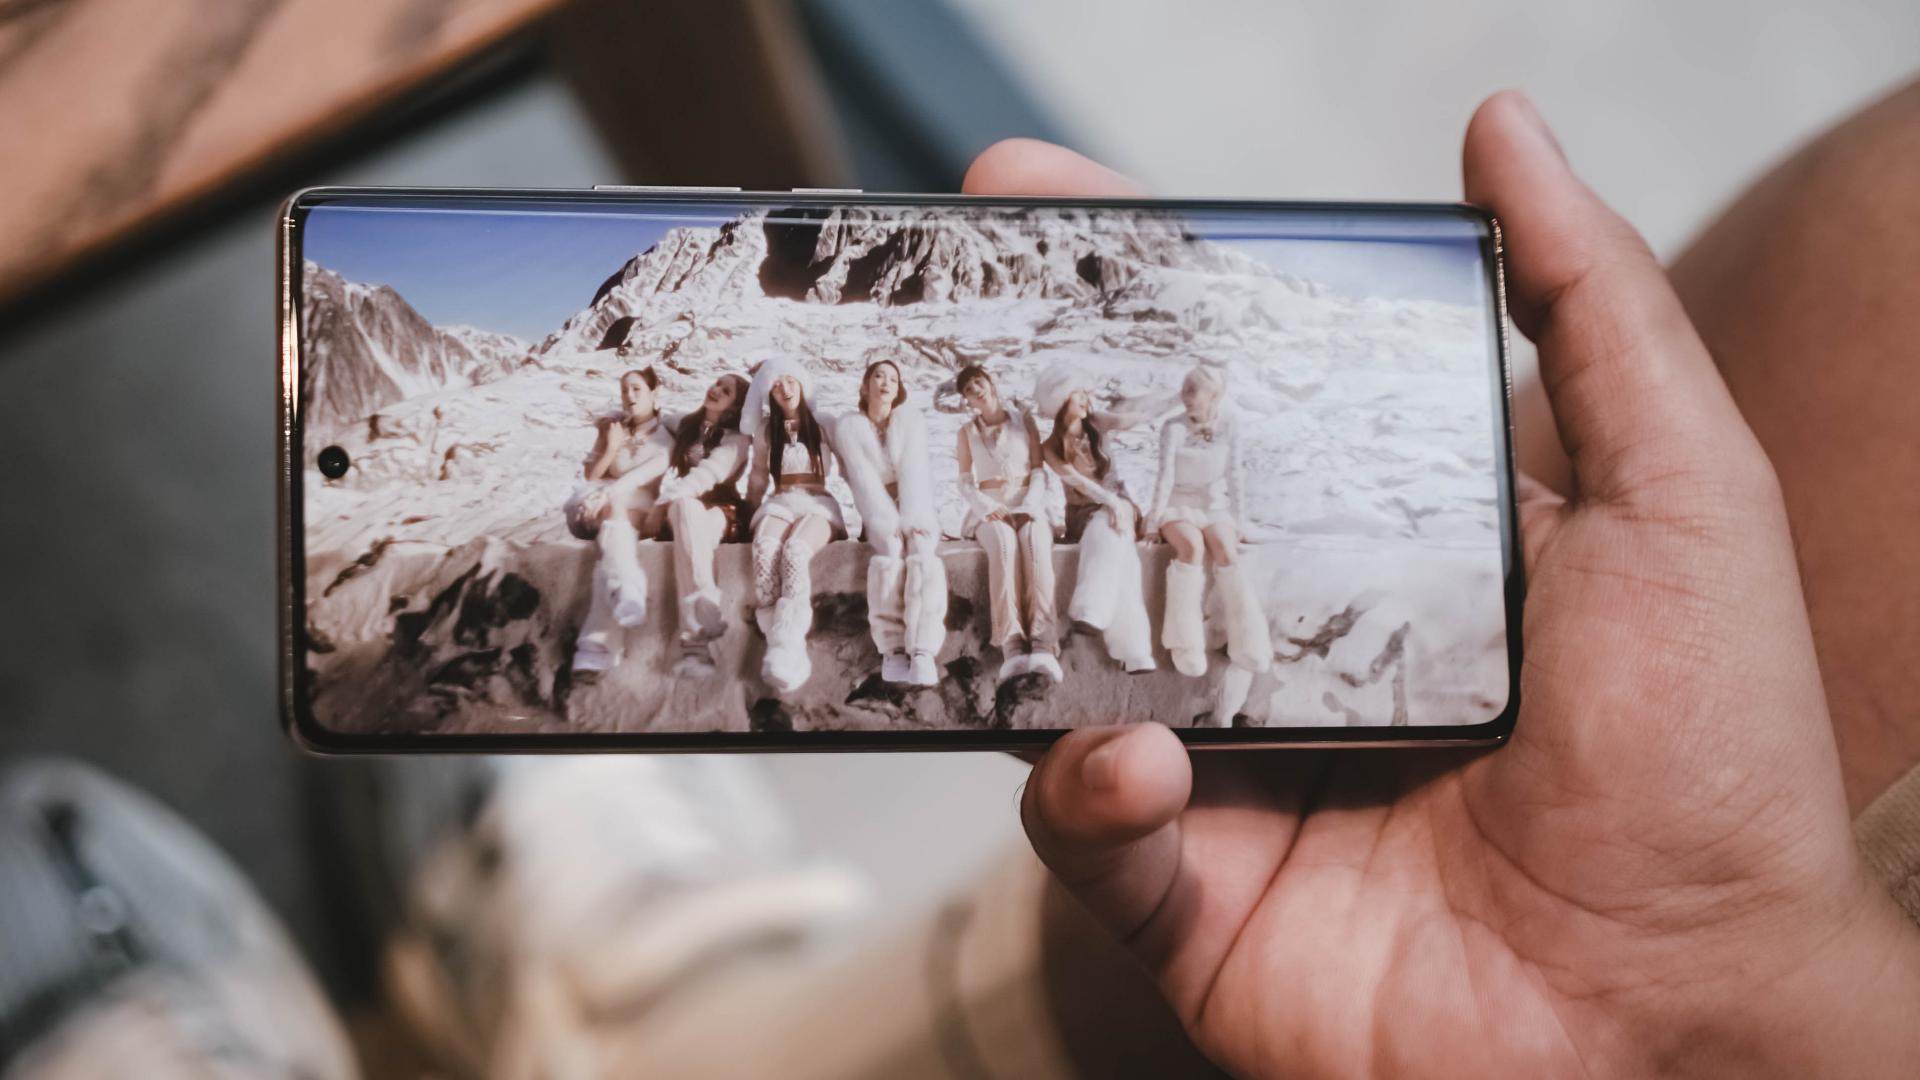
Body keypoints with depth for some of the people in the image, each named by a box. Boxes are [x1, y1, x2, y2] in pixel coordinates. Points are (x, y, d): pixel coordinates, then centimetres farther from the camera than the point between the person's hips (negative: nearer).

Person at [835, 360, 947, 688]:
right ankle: (892, 649, -36)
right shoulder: (848, 426, 3)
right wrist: (890, 522, -22)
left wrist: (911, 519, -21)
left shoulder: (912, 419, 7)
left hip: (916, 508, 1)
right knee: (891, 548, -34)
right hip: (879, 514, -1)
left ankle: (922, 652, -41)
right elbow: (864, 478, -9)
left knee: (922, 550, -31)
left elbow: (913, 471, -7)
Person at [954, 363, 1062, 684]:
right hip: (989, 509, 0)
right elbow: (966, 483, 8)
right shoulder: (967, 432, 17)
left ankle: (1043, 644, -52)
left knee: (1036, 543, -37)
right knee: (1003, 542, -38)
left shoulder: (1023, 420, 14)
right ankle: (1011, 645, -50)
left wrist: (1028, 508, -13)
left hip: (1028, 504, 0)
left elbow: (1039, 473, 6)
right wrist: (987, 509, -13)